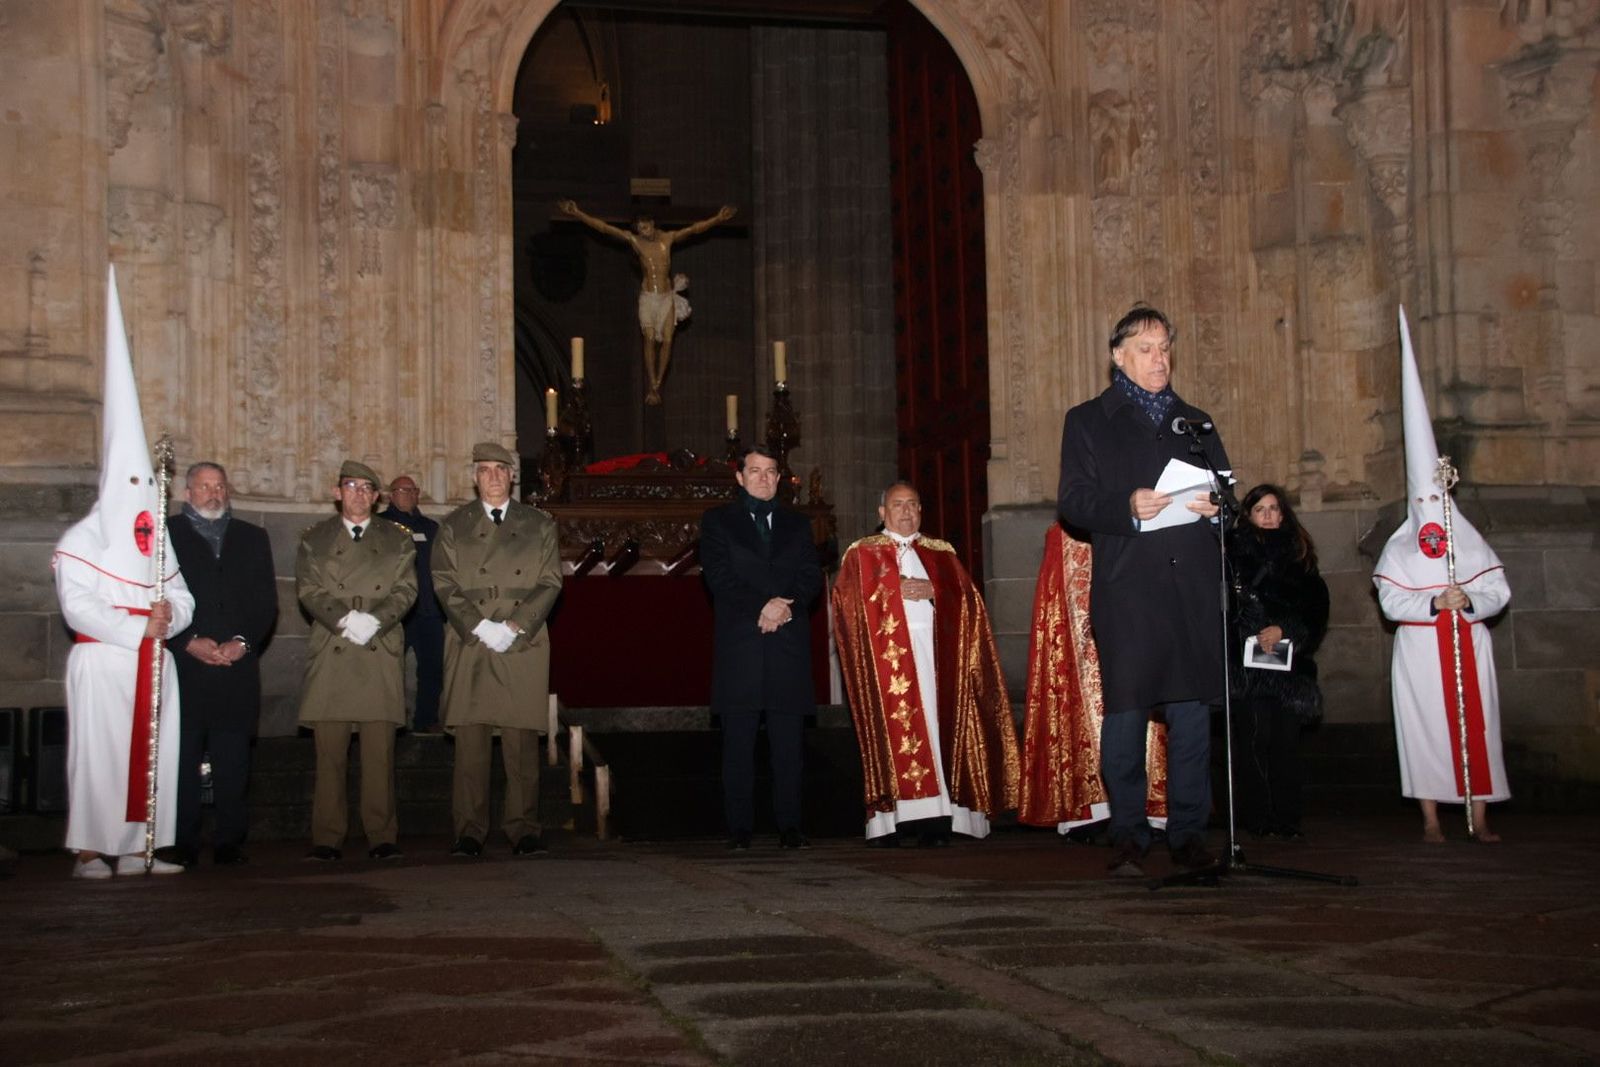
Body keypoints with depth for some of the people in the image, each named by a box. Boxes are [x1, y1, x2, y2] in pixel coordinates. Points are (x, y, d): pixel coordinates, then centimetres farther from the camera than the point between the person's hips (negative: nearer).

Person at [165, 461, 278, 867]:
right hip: (183, 666, -2)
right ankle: (182, 845, 1)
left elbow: (266, 602, 12)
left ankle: (229, 842, 4)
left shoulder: (252, 538, 19)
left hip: (237, 665, 2)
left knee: (232, 763, 0)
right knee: (181, 759, -4)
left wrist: (242, 643, -4)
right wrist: (189, 642, -10)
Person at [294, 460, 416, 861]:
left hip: (381, 654, 0)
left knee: (379, 751, -3)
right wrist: (345, 620, -11)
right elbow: (308, 590, 4)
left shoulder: (397, 540, 16)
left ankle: (382, 837, 1)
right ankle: (327, 839, 1)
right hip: (331, 654, 0)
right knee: (329, 752, -3)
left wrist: (374, 620, -10)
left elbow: (406, 590, 7)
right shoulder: (314, 539, 15)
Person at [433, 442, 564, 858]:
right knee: (470, 742, -4)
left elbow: (550, 583, 6)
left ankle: (523, 829, 2)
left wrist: (515, 627, -7)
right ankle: (469, 831, -1)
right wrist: (479, 627, -9)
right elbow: (445, 584, 5)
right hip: (469, 646, 0)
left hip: (523, 647, 0)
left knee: (522, 743, -3)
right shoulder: (453, 526, 14)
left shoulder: (540, 525, 14)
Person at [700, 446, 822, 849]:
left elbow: (812, 577, 8)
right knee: (739, 743, -2)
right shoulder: (717, 522, 10)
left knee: (788, 742, 0)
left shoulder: (797, 524, 19)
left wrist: (785, 606, -11)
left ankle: (790, 827, 3)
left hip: (789, 645, 2)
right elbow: (719, 577, -3)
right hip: (738, 645, -2)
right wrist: (763, 607, -13)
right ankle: (739, 828, 0)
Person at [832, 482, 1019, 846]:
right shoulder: (861, 553, 15)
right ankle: (890, 821, -14)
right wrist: (894, 590, -9)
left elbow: (967, 599, 10)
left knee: (936, 722, -8)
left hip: (934, 648, 2)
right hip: (886, 650, -2)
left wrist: (933, 591, -7)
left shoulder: (941, 553, 20)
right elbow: (849, 599, 1)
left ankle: (935, 821, -11)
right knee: (892, 727, -11)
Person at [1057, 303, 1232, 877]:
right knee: (1125, 712, -6)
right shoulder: (1088, 421, 11)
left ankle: (1188, 831, 10)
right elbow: (1073, 501, 1)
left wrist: (1216, 506, -2)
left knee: (1192, 712, 3)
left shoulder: (1195, 421, 23)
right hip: (1126, 588, -3)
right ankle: (1127, 834, 2)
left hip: (1192, 589, 3)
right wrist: (1128, 506, -17)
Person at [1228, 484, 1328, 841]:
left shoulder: (1299, 557, 15)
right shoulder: (1235, 551, 8)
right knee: (1254, 737, -7)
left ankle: (1286, 818, 1)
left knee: (1285, 739, -3)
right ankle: (1257, 817, -4)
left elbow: (1315, 608, 6)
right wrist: (1254, 635, -10)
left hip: (1289, 660, 2)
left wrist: (1284, 629, -9)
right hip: (1246, 660, -2)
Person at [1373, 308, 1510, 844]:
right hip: (1419, 649, -1)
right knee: (1424, 725, -4)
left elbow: (1499, 591, 2)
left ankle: (1480, 815, 1)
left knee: (1475, 723, -2)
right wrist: (1434, 603, -19)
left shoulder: (1471, 544, 9)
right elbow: (1391, 601, -6)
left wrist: (1468, 601, -17)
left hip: (1468, 644, 1)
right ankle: (1431, 817, 0)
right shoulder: (1398, 550, 6)